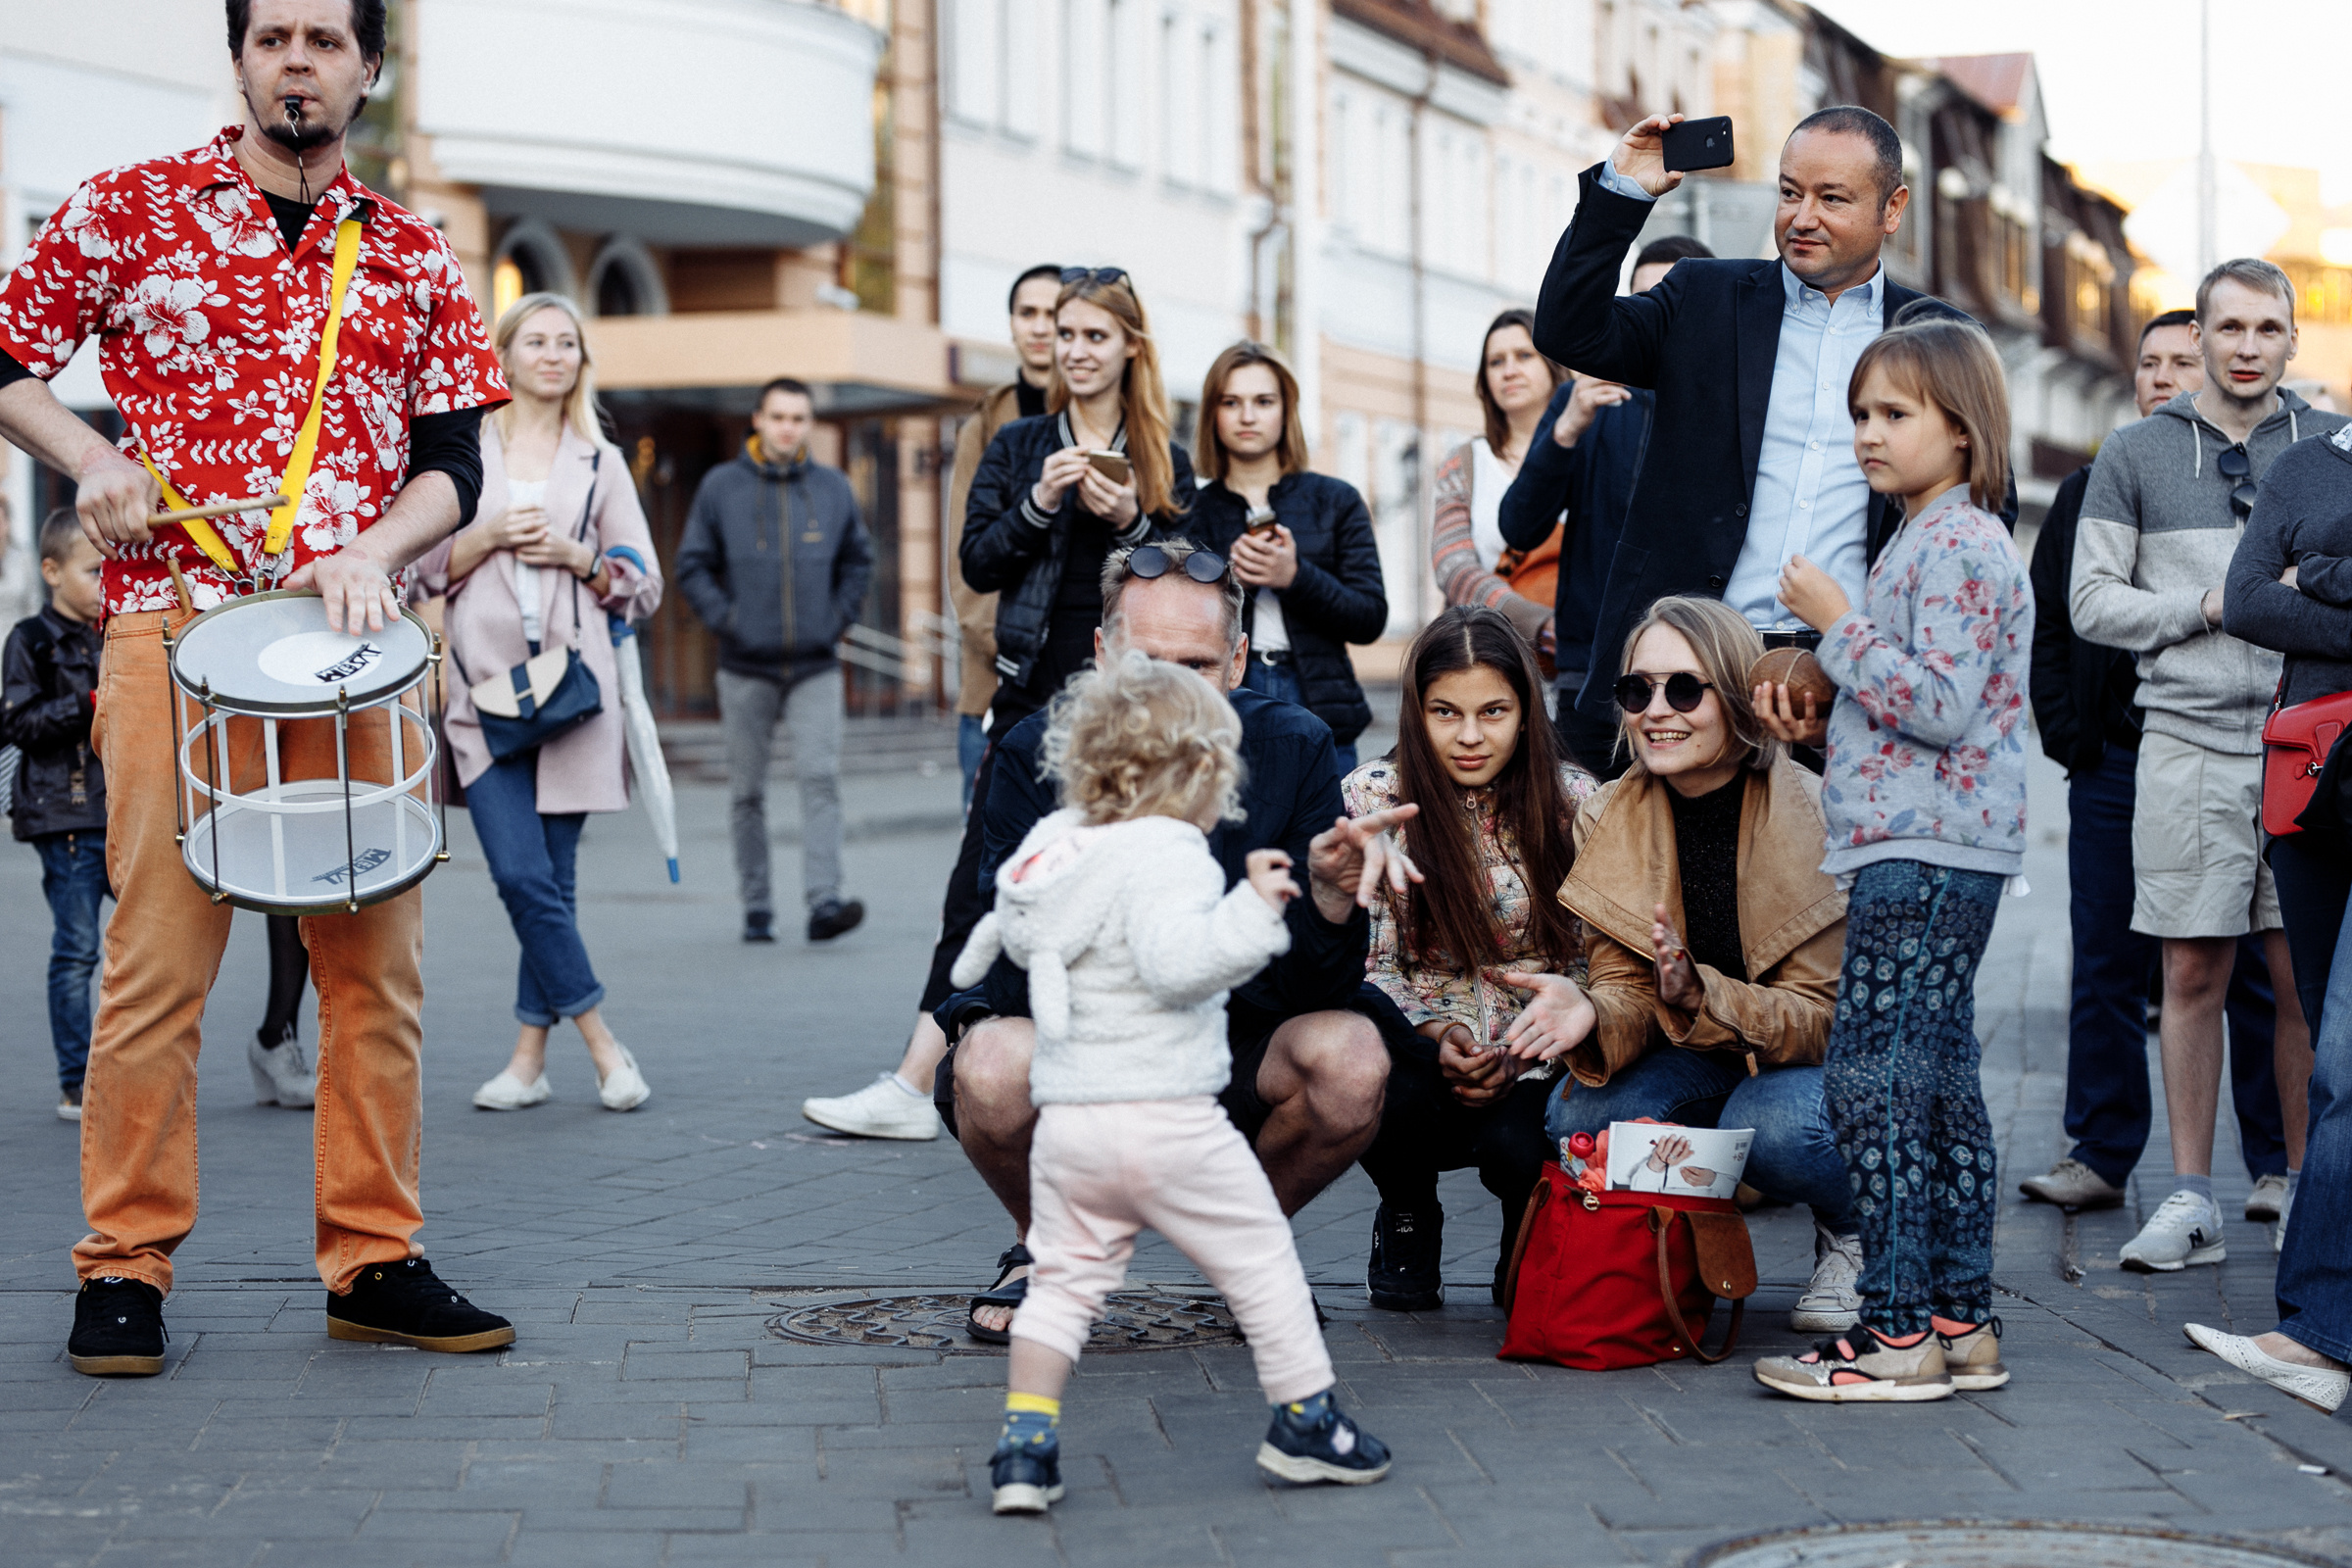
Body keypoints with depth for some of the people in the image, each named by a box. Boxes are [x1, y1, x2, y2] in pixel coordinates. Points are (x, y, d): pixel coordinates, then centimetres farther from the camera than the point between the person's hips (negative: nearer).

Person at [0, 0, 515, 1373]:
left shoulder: (413, 257, 14)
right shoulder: (130, 210, 7)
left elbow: (453, 464, 11)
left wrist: (374, 552, -7)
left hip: (358, 639, 3)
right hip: (174, 626, -3)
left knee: (379, 959, 2)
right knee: (160, 954, -5)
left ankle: (376, 1260, 11)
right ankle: (126, 1270, 3)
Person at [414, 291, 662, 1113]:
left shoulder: (600, 461, 13)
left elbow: (645, 585, 12)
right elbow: (422, 567, 9)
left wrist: (579, 558, -5)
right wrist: (486, 537, -7)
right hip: (484, 688, -1)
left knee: (552, 876, 0)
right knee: (520, 875, -11)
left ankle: (531, 1054, 8)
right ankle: (602, 1044, -2)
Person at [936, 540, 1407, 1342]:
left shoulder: (1293, 749, -10)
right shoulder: (1035, 758, -14)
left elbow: (1319, 988, -13)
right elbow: (1018, 975, -23)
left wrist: (1331, 892, -35)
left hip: (1233, 1052, 1)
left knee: (1352, 1059, -28)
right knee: (994, 1066, -33)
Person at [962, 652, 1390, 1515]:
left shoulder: (1051, 844, 9)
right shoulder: (1165, 853, -13)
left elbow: (1017, 933, 22)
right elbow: (1177, 958, -27)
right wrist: (1251, 910, -30)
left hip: (1065, 1117, 7)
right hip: (1166, 1120, -6)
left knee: (1062, 1280, 14)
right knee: (1261, 1256, 9)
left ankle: (1025, 1445, 6)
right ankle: (1304, 1420, 17)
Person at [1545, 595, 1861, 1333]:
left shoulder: (1816, 816, -21)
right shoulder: (1608, 819, -8)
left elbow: (1824, 1014, -20)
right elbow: (1626, 989, -9)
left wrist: (1702, 996, -40)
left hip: (1815, 1058, -3)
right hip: (1692, 1057, 3)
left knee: (1771, 1128, -36)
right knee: (1577, 1119, -26)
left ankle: (1852, 1238, -1)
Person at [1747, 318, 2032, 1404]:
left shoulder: (1959, 544, -12)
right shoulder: (1931, 540, 20)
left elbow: (1944, 705, -22)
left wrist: (1838, 627, -14)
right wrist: (1815, 724, 12)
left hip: (1923, 853, -11)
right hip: (1931, 853, 11)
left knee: (1869, 1078, -11)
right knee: (1937, 1081, 11)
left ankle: (1898, 1331, -8)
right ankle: (1961, 1323, 15)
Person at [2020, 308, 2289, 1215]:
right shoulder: (2090, 492, 14)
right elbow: (2048, 619, 16)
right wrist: (2065, 730, 4)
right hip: (2112, 762, 4)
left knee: (2253, 969, 1)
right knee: (2105, 969, 6)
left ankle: (2278, 1165, 8)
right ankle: (2099, 1157, 13)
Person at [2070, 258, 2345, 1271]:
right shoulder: (2137, 454, 8)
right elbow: (2093, 601, 5)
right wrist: (2210, 604, -7)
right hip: (2189, 741, 0)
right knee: (2193, 974, 1)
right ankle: (2191, 1200, 7)